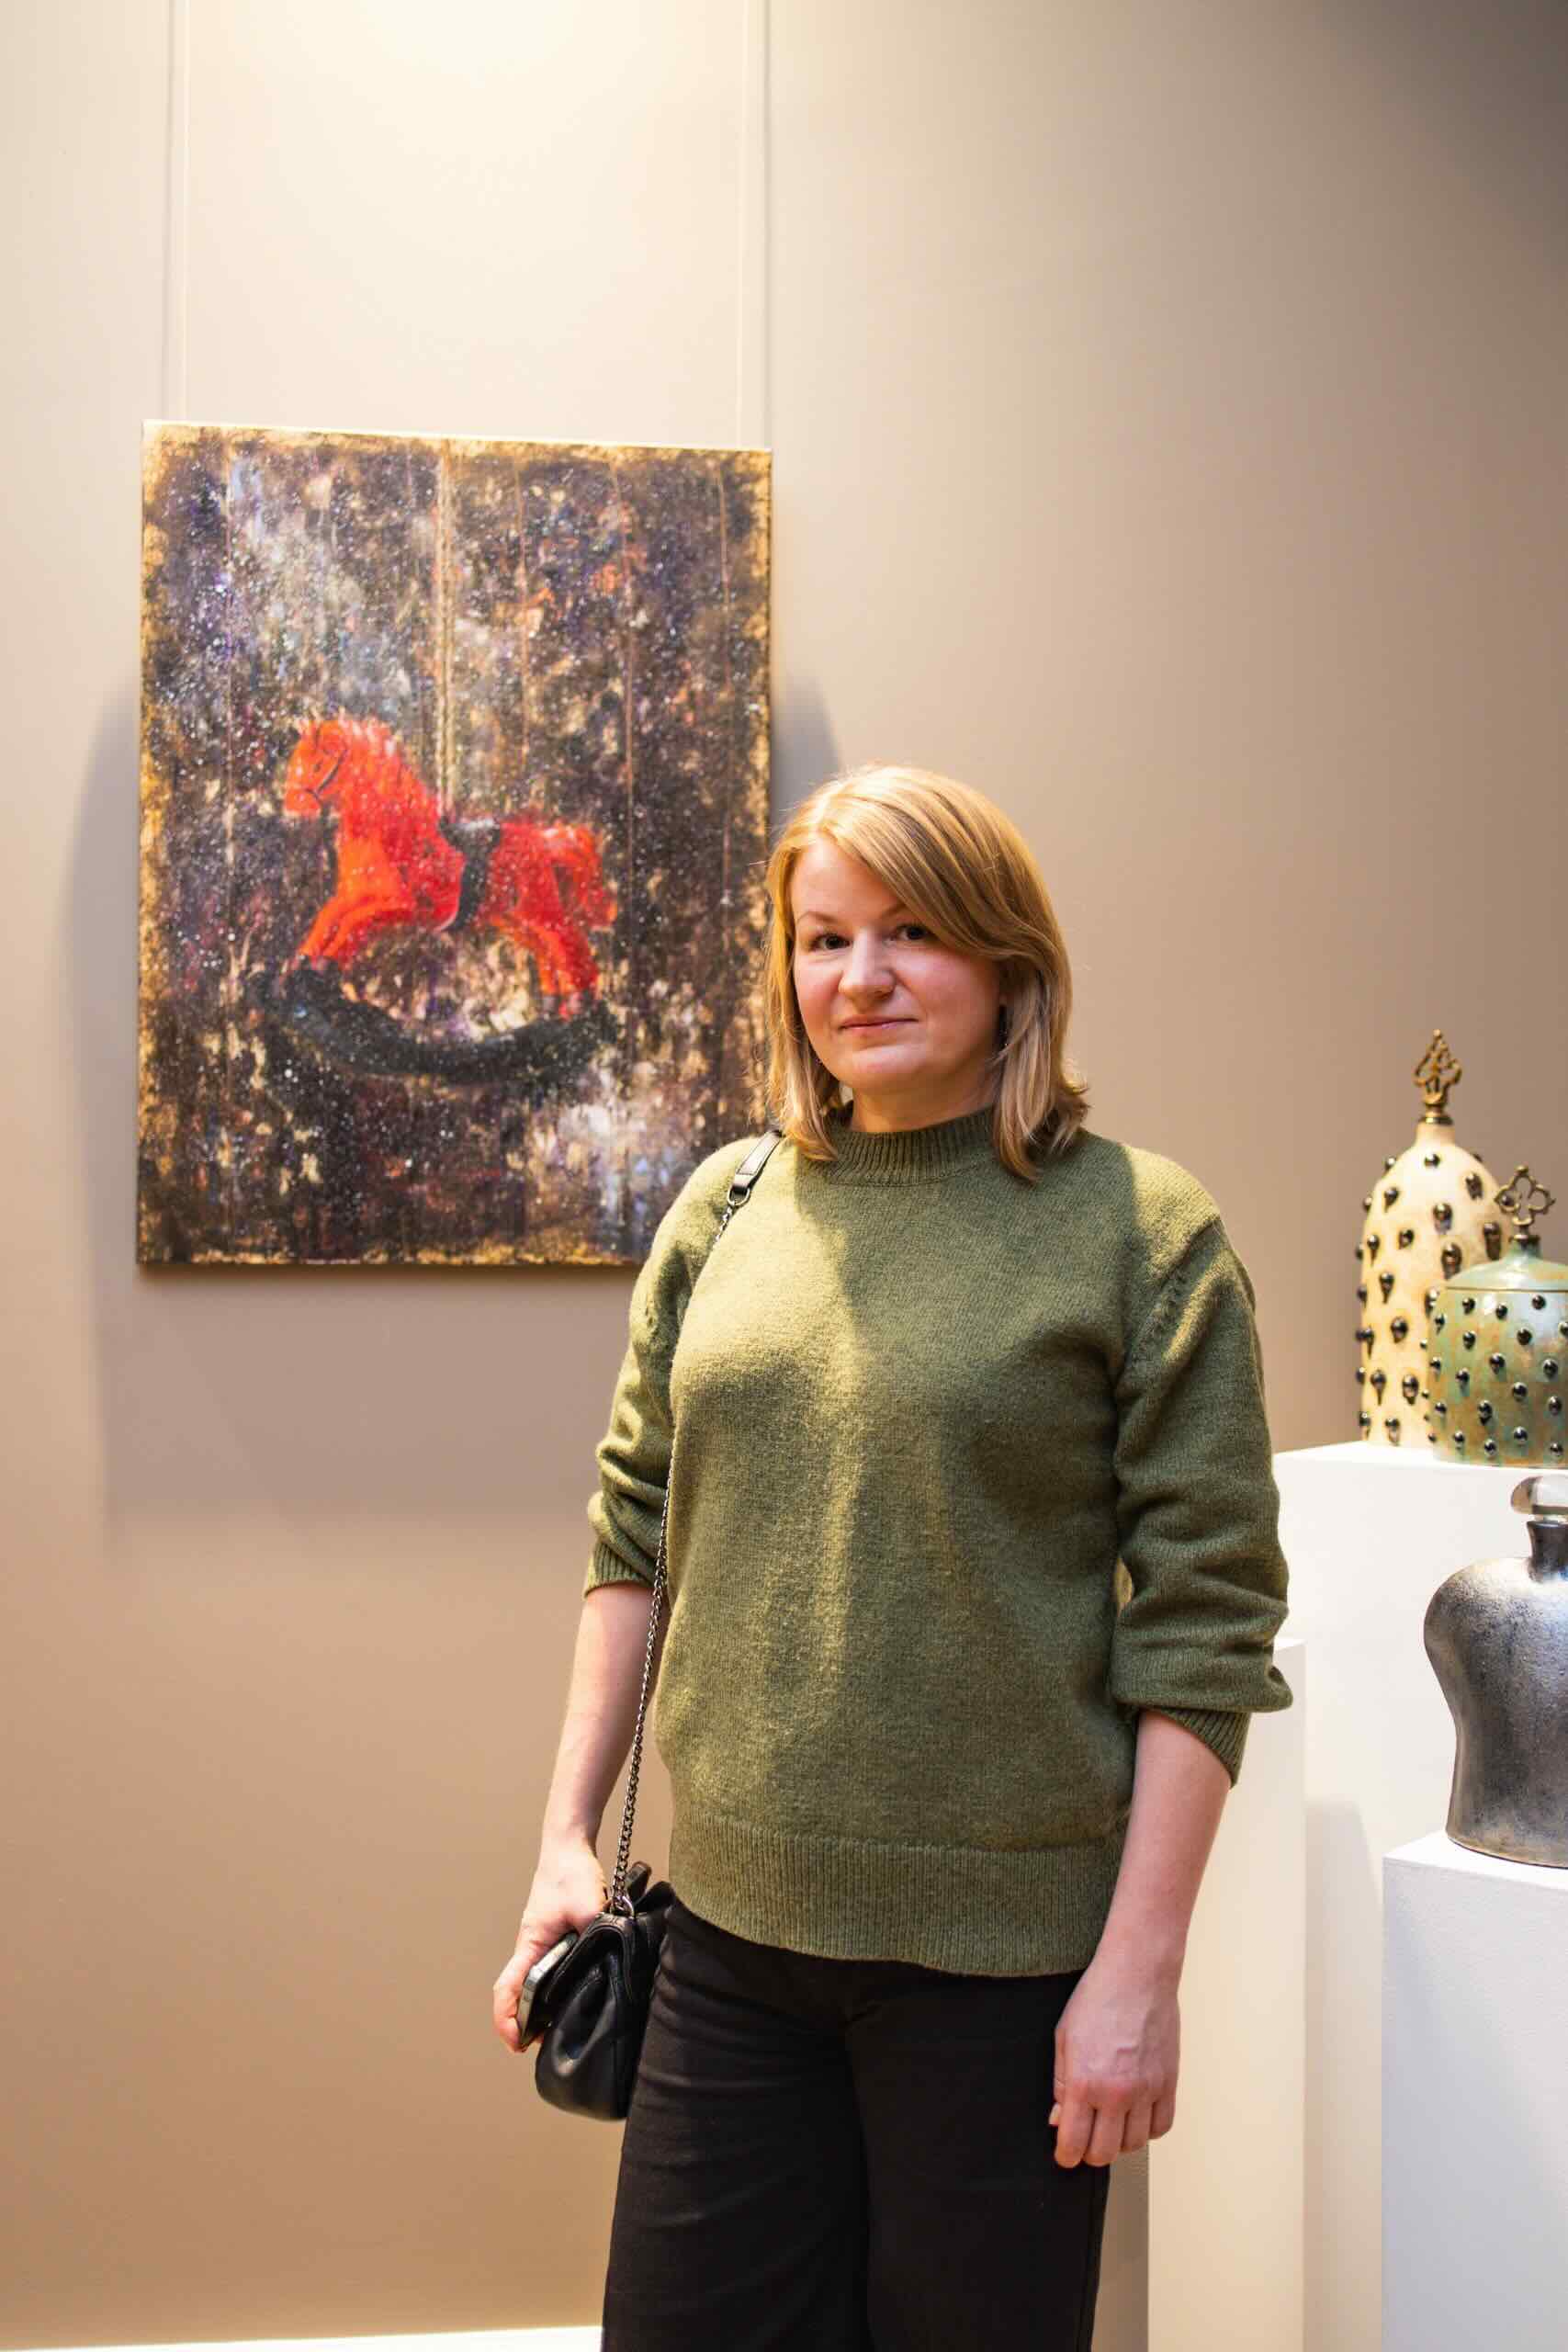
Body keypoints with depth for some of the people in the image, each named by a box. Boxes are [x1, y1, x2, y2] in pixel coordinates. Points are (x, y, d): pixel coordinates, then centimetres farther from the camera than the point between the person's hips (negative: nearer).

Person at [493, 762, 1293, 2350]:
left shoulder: (1142, 1231, -7)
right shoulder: (723, 1208, 5)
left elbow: (1200, 1630, -8)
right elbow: (634, 1534, 10)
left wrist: (1140, 1968, -10)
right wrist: (566, 1836, 8)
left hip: (999, 1946, -3)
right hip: (729, 1925, 4)